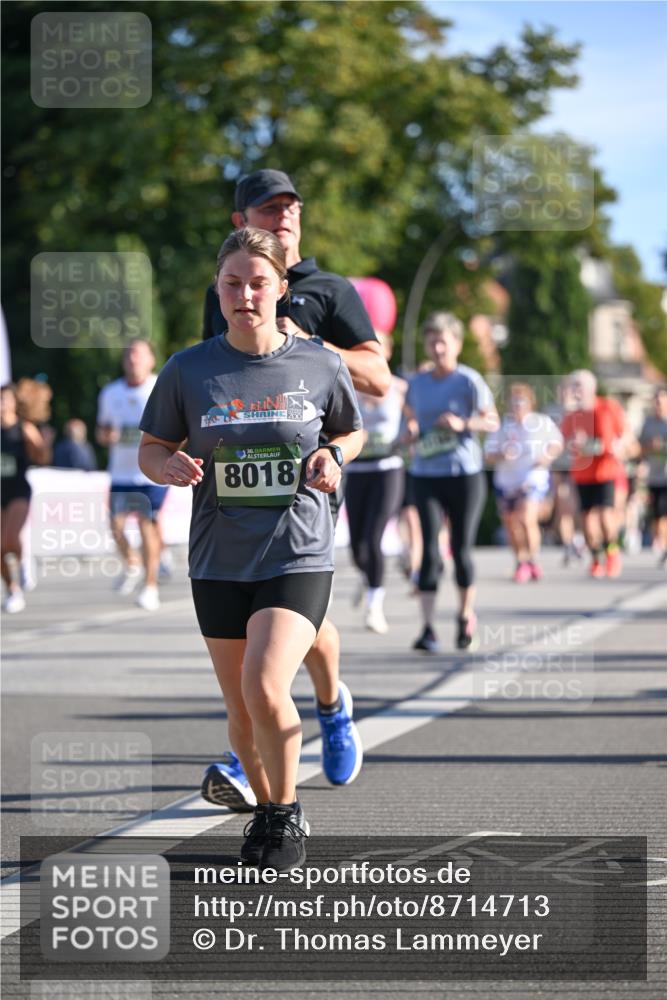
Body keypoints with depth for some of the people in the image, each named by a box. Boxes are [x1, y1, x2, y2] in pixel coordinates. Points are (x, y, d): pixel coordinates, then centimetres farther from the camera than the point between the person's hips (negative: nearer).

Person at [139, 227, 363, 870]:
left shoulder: (318, 365, -2)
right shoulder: (188, 370, -1)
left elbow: (352, 431, 15)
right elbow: (151, 450, 8)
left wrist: (332, 455, -7)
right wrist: (170, 467, -15)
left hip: (298, 556, -2)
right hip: (219, 561, 3)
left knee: (265, 686, -21)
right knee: (241, 711, 10)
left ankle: (288, 816, 0)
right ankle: (265, 812, 34)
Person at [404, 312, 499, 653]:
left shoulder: (469, 380, -3)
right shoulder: (417, 383, 9)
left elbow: (492, 421, -2)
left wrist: (463, 423, -18)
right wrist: (411, 431, -1)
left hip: (465, 474, -2)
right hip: (426, 475, 3)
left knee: (461, 549, 4)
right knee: (430, 550, -8)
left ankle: (466, 615, 26)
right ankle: (428, 628, -10)